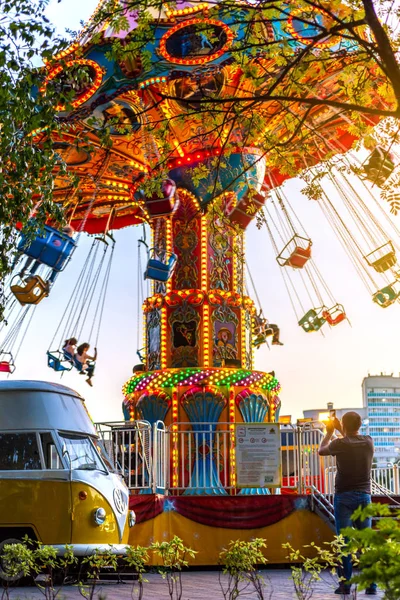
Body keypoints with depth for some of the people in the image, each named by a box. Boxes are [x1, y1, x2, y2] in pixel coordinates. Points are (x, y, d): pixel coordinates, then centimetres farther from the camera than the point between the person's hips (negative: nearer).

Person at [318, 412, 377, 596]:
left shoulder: (340, 444, -8)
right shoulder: (368, 442, 2)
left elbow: (321, 450, 12)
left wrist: (329, 432, 25)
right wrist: (340, 431, 35)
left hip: (344, 497, -3)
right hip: (364, 496, 3)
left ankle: (345, 585, -3)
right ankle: (371, 584, 4)